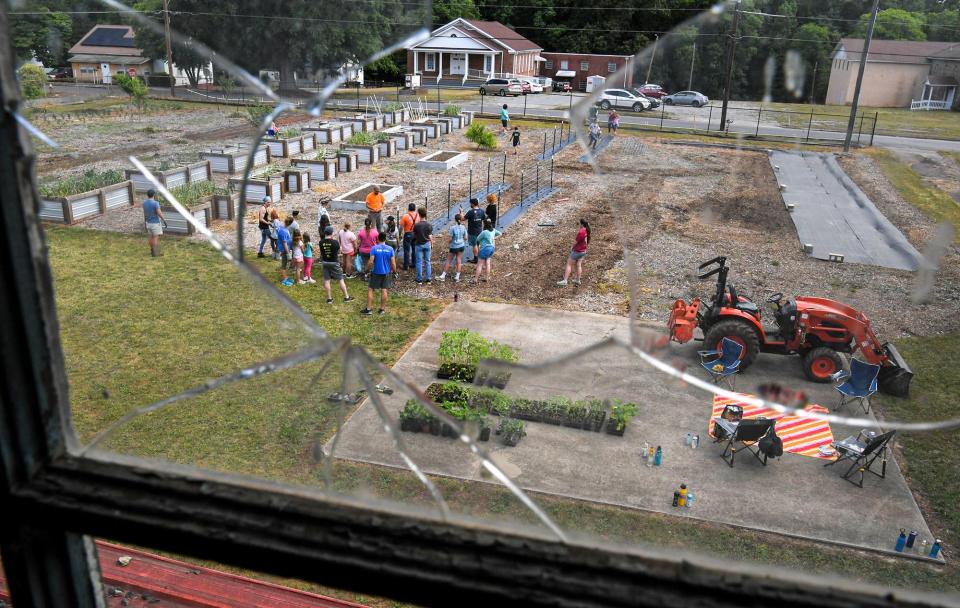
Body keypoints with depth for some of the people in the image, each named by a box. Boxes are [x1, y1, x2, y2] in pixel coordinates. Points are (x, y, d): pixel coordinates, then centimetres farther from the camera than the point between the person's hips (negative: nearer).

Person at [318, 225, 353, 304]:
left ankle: (329, 298, 13)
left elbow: (321, 252, 2)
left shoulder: (321, 242, -8)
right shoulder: (335, 242, -17)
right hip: (334, 262, -3)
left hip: (325, 262, 3)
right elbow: (339, 251, -1)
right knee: (341, 280, 7)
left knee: (326, 280, 9)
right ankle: (346, 297, 13)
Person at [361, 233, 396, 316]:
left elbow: (371, 262, -15)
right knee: (384, 290, 9)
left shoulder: (374, 248, -12)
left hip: (376, 273, -2)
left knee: (370, 289, 7)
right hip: (386, 273, 2)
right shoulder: (390, 249, -5)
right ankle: (382, 309, 15)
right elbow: (393, 263, -6)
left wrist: (367, 269, 2)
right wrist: (394, 271, 9)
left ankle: (368, 309, 5)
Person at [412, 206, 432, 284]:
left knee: (419, 262, 6)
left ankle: (420, 280, 9)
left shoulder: (416, 225, -14)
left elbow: (414, 236, -2)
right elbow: (430, 237, -5)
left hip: (419, 245, -2)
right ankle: (428, 279, 14)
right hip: (427, 244, 2)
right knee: (427, 262, 11)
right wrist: (432, 245, 7)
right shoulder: (429, 225, -9)